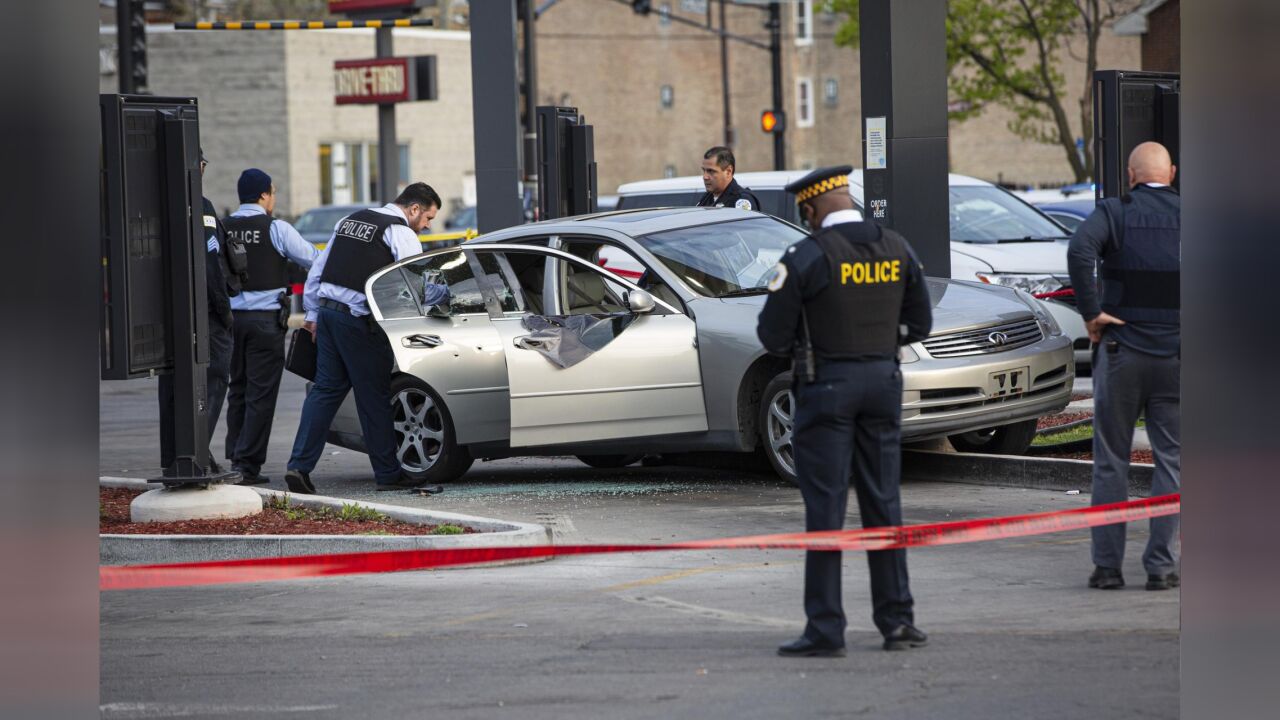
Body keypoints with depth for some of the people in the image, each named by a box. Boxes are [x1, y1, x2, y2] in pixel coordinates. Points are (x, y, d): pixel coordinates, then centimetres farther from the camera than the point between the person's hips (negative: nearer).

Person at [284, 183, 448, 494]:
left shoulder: (350, 221, 19)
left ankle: (299, 466, -2)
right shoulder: (400, 233, -5)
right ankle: (388, 474, 10)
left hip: (328, 313, 7)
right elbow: (420, 288, -10)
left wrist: (313, 313, 23)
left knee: (325, 390, 8)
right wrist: (449, 293, 7)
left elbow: (318, 270, 20)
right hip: (360, 321, -7)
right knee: (374, 397, 2)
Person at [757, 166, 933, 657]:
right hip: (883, 381, 5)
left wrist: (798, 343, 11)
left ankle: (825, 630, -1)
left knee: (825, 507, -1)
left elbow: (772, 335, -10)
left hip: (827, 384, -5)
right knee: (883, 503, 13)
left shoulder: (807, 257, -12)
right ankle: (897, 620, 15)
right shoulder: (897, 249, 4)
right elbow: (918, 325, 11)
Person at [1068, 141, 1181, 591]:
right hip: (1176, 354, 1)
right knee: (1171, 461, 6)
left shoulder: (1114, 212, -2)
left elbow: (1080, 249, -21)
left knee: (1111, 462, 7)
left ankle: (1107, 565, 7)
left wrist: (1091, 312, -14)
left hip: (1121, 351, -1)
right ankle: (1161, 566, 3)